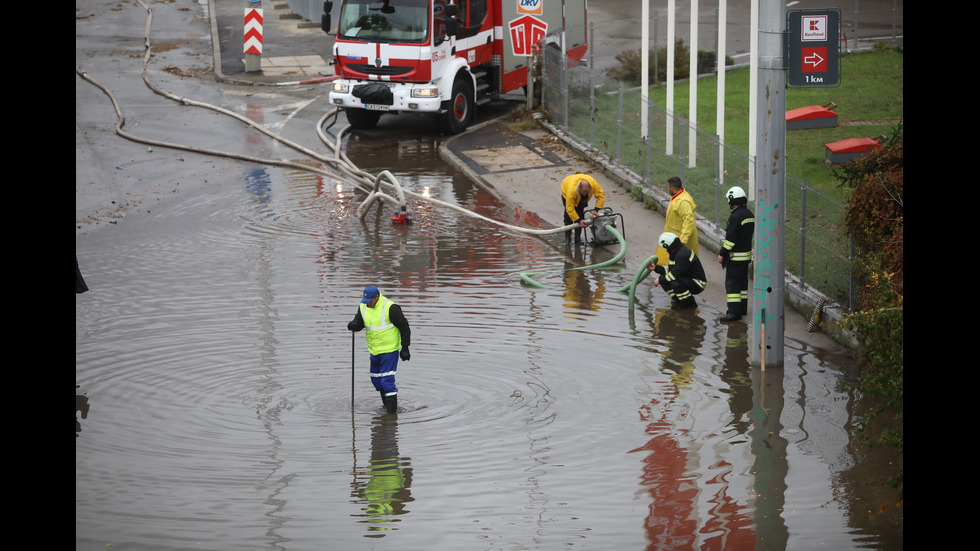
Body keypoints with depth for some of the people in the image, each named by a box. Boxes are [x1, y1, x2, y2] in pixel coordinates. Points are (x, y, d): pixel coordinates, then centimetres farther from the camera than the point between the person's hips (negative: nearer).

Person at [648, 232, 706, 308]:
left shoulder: (683, 255, -28)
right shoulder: (675, 253, 5)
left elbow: (675, 274, -30)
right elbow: (670, 270, 12)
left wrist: (660, 280, -20)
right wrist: (655, 268, 3)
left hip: (698, 284, -10)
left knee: (676, 283, -35)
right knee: (663, 278, 1)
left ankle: (690, 303, -13)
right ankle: (677, 299, 12)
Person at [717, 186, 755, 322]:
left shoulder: (736, 217, -19)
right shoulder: (750, 215, 9)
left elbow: (730, 238, -20)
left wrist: (722, 254, -12)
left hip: (735, 256, -9)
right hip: (747, 254, 9)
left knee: (732, 283, -8)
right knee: (742, 282, 18)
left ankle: (734, 312, -12)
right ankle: (742, 308, 26)